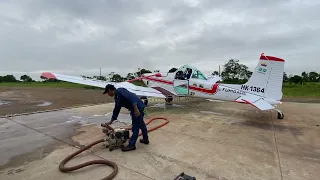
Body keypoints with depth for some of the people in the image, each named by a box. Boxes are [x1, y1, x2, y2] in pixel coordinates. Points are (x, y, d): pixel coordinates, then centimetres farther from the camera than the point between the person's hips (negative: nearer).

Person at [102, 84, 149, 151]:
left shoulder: (119, 91, -11)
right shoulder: (117, 97, 18)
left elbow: (131, 97, -25)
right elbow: (116, 110, 25)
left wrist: (136, 108, -31)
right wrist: (111, 121, 29)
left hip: (138, 107, -10)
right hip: (137, 108, 10)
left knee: (135, 127, -1)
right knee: (141, 124, 23)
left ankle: (131, 145, 9)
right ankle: (145, 139, 39)